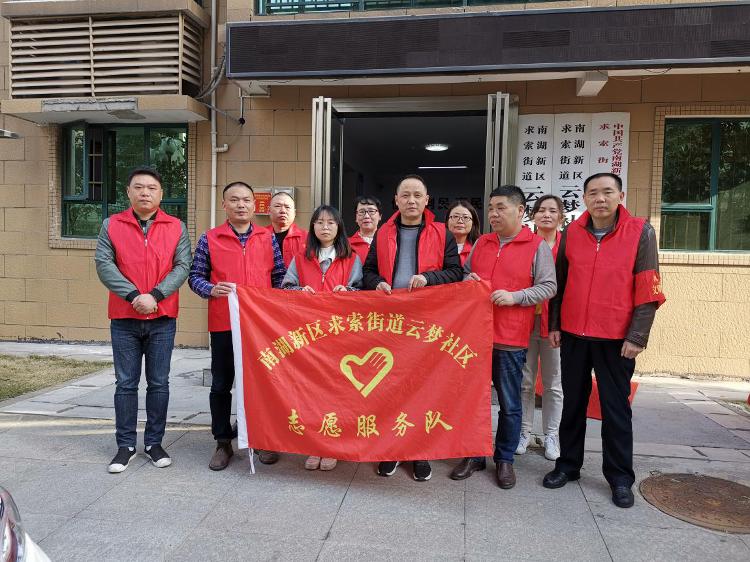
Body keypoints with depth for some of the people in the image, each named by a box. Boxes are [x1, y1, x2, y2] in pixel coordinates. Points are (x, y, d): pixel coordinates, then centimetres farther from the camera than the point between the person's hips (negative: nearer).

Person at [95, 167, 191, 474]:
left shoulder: (176, 227, 4)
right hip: (124, 318, 0)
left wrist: (155, 295, -16)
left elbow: (182, 266, -4)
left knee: (159, 383, 7)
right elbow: (104, 264, -5)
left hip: (162, 319, 0)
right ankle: (125, 445, 18)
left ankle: (154, 442, 20)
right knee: (126, 384, 7)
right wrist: (134, 295, -16)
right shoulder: (111, 225, 5)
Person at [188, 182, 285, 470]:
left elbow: (279, 276, 9)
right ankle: (223, 442, 24)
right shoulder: (209, 239, 3)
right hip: (223, 324, -1)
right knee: (221, 384, 8)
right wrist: (211, 289, -15)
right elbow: (195, 276, 4)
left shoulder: (268, 238, 7)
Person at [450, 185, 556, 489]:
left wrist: (515, 297, -17)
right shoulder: (481, 243, 12)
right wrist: (468, 279, -1)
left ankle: (505, 459, 24)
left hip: (511, 339, -4)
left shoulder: (537, 246, -2)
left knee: (509, 404, 7)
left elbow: (548, 286, -5)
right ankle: (474, 455, 26)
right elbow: (465, 272, 22)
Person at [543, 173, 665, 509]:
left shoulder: (641, 232, -5)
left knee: (616, 407, 7)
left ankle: (620, 477, 22)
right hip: (573, 335, 3)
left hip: (616, 338, -3)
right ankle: (568, 464, 28)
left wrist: (637, 336, -10)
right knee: (573, 402, 13)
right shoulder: (571, 232, 3)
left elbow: (648, 290, -6)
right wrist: (554, 324, 7)